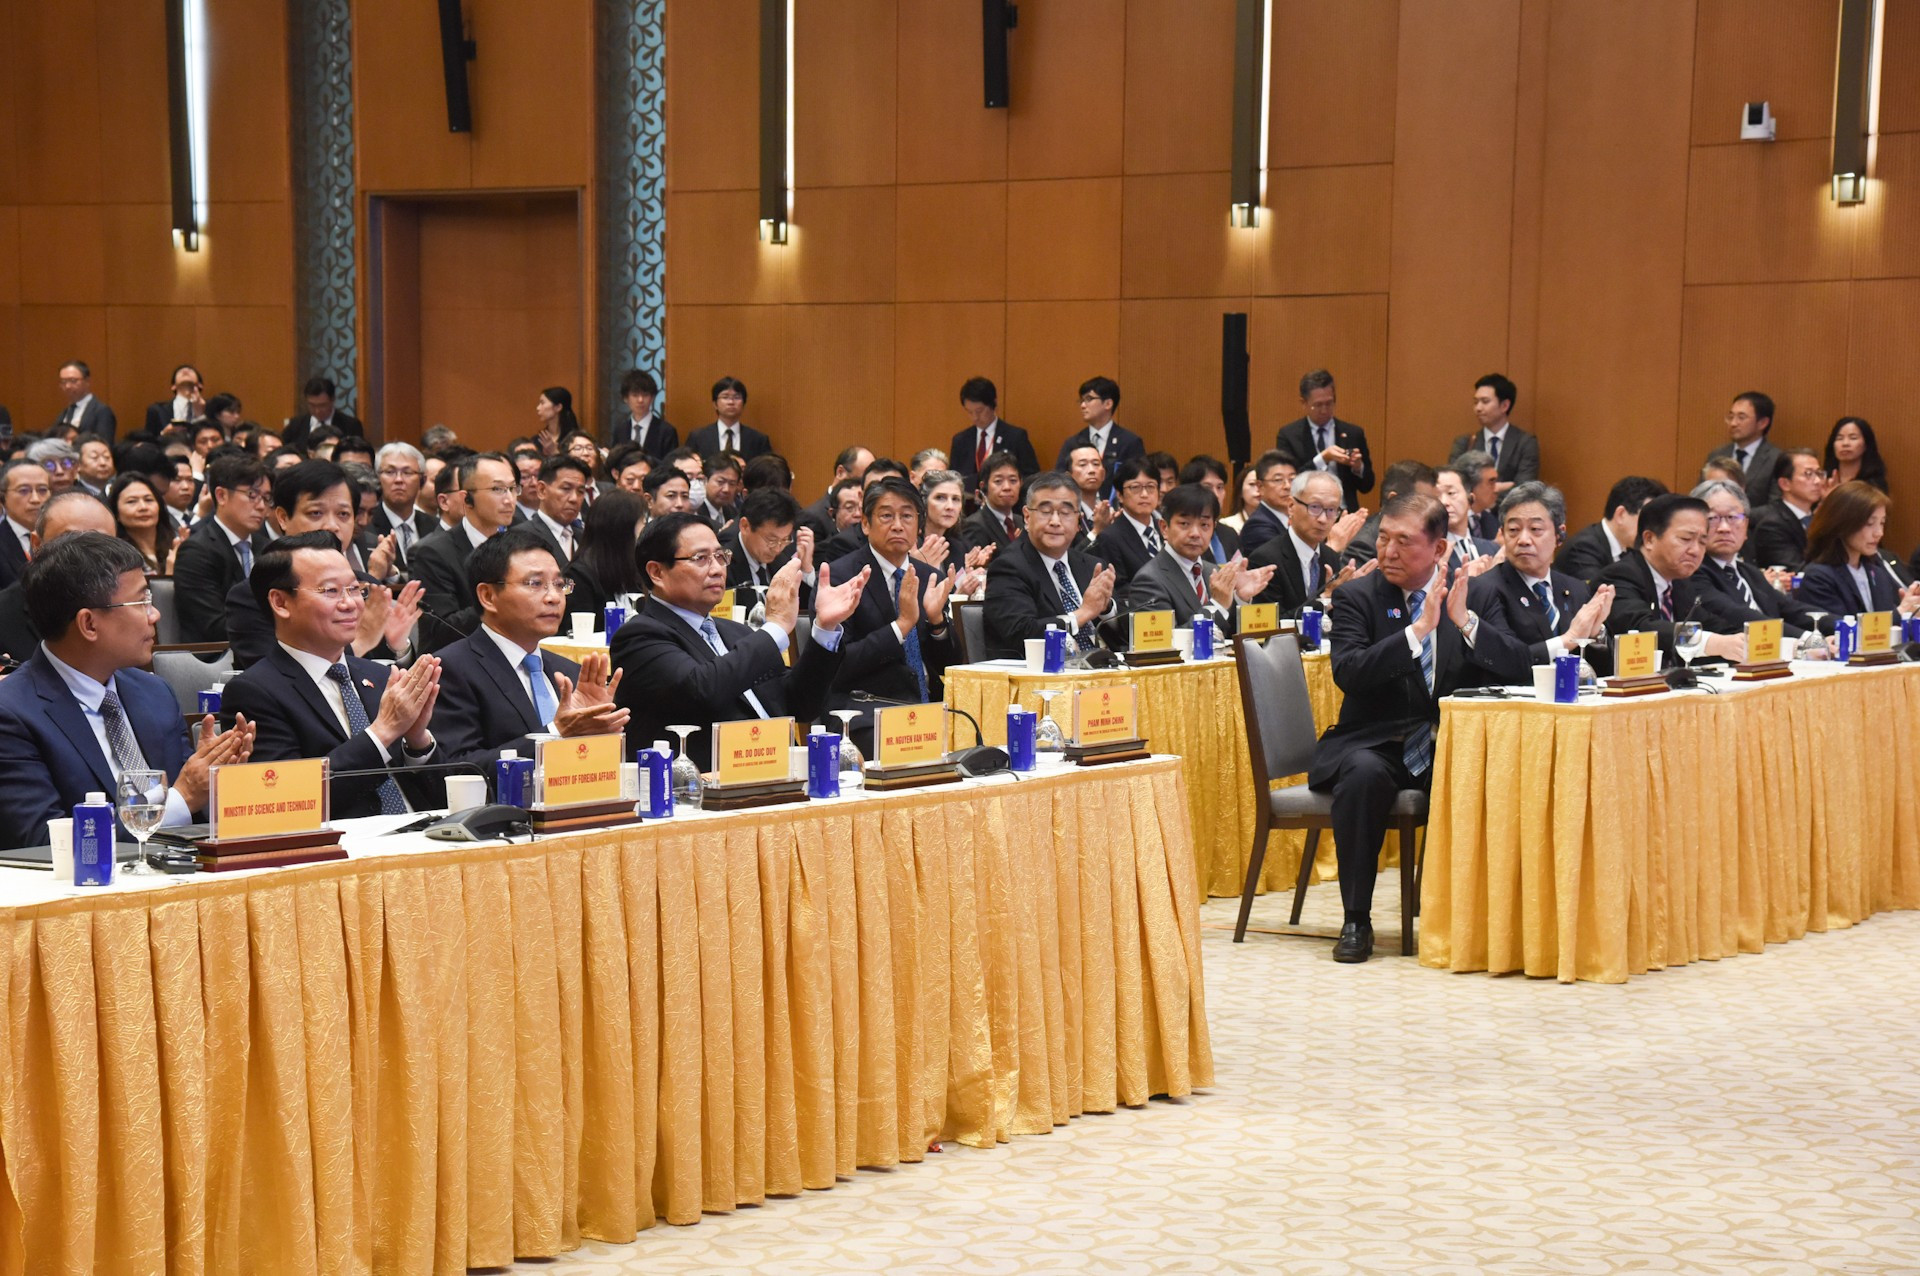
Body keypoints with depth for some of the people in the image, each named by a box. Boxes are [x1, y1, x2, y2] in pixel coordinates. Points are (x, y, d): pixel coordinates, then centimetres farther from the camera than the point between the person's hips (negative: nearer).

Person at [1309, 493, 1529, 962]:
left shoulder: (1471, 595, 6)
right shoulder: (1356, 596, 0)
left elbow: (1517, 674, -3)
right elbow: (1348, 673, -18)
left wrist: (1466, 622, -17)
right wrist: (1420, 629, -25)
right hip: (1374, 743, -2)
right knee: (1364, 773, -36)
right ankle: (1356, 920, -23)